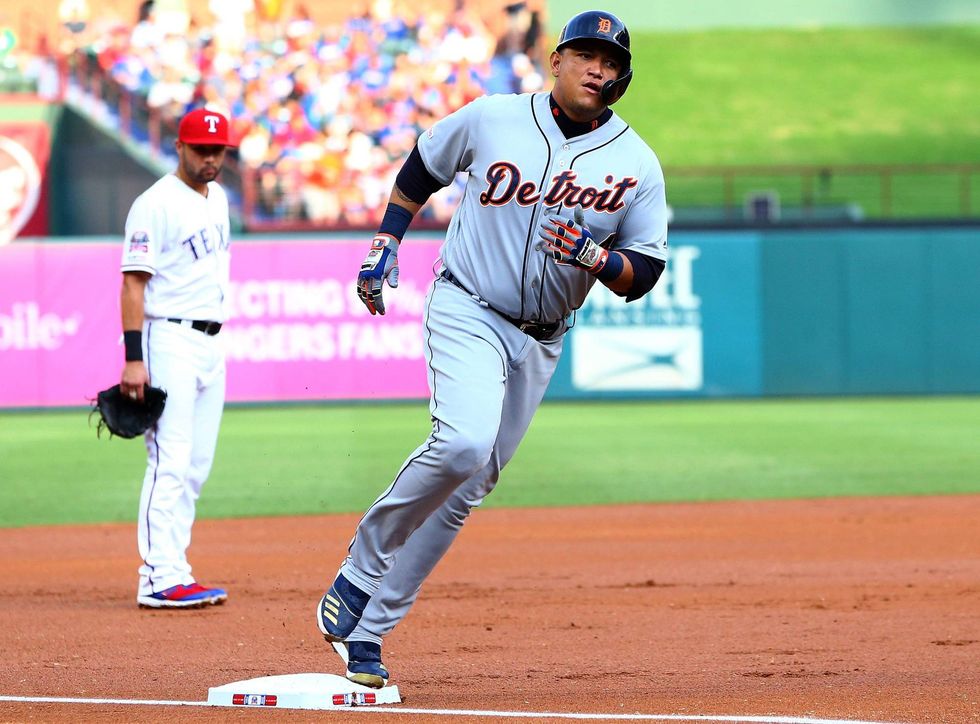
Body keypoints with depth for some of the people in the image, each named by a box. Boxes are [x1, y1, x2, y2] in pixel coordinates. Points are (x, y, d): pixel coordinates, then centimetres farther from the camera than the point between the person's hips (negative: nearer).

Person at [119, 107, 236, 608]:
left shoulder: (217, 199, 15)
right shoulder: (156, 204, -10)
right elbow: (133, 283, -14)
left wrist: (214, 338, 19)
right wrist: (133, 358, -21)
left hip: (211, 343, 9)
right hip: (170, 340, -8)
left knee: (197, 465, 7)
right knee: (170, 463, -13)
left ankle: (170, 569, 11)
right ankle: (161, 579, -15)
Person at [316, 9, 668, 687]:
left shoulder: (638, 165, -3)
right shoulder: (491, 118, -5)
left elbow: (644, 274, -2)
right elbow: (422, 169, 13)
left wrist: (594, 256, -22)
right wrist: (385, 245, 7)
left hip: (541, 340, 3)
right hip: (466, 312, -3)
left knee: (464, 491, 4)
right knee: (463, 442, -28)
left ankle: (368, 629, 13)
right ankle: (361, 569, -9)